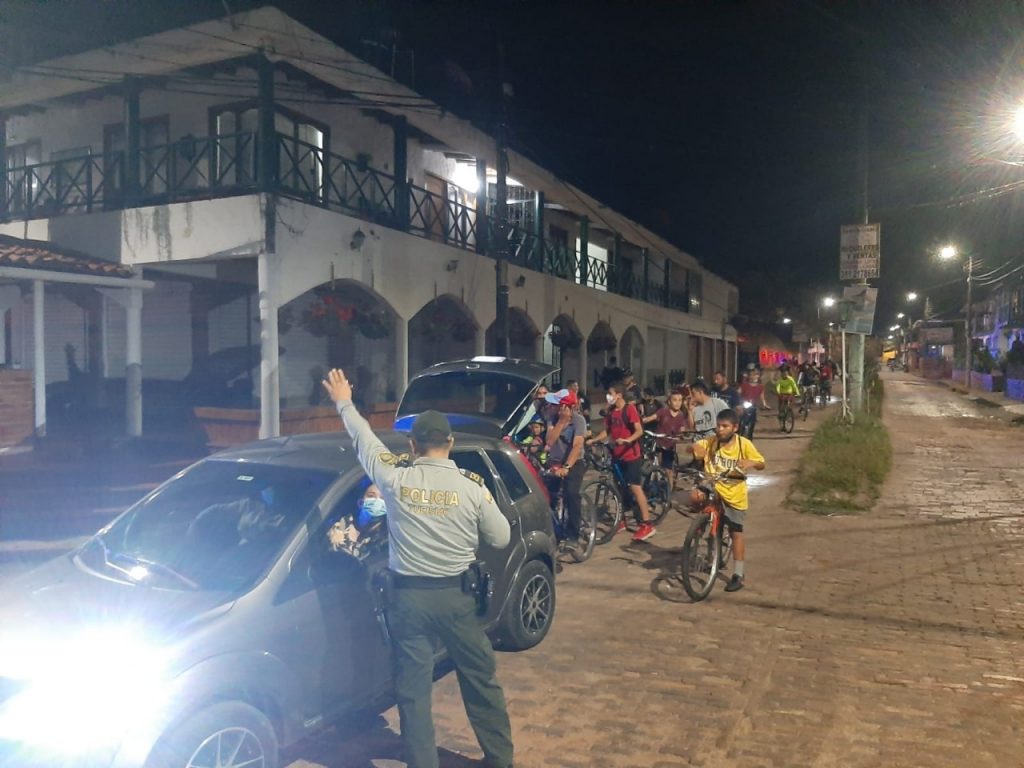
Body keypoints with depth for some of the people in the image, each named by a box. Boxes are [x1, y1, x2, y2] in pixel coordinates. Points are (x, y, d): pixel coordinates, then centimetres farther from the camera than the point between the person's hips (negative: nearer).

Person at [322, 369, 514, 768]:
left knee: (413, 690, 10)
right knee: (481, 681, 16)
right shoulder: (472, 486, -10)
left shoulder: (395, 478, -9)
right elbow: (501, 539, -1)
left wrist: (344, 403, 24)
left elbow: (364, 439, 7)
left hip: (409, 597, 0)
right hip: (455, 595, 1)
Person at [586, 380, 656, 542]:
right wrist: (591, 440, 0)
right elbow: (606, 432, 13)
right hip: (617, 455, 7)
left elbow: (639, 431, -20)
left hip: (631, 455, -7)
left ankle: (647, 524, -7)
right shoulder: (611, 411, 9)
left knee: (635, 488, -10)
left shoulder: (629, 408, -12)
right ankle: (620, 520, 23)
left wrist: (627, 440, -37)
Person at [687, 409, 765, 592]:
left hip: (735, 495, -1)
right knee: (695, 497, -31)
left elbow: (761, 464, -8)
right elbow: (692, 448, -9)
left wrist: (751, 462, -31)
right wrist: (694, 447, -33)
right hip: (713, 488, 1)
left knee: (736, 533, 5)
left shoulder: (744, 444, -13)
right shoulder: (710, 442, -9)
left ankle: (738, 575, 16)